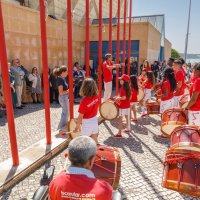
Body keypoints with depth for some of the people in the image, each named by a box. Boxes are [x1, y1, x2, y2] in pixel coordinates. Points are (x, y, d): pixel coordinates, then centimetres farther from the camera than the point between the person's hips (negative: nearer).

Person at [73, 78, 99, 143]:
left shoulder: (84, 101, -26)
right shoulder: (96, 97, -10)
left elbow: (80, 116, -18)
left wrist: (77, 126, -5)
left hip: (87, 123, -6)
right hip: (95, 121, 6)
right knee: (94, 140, 23)